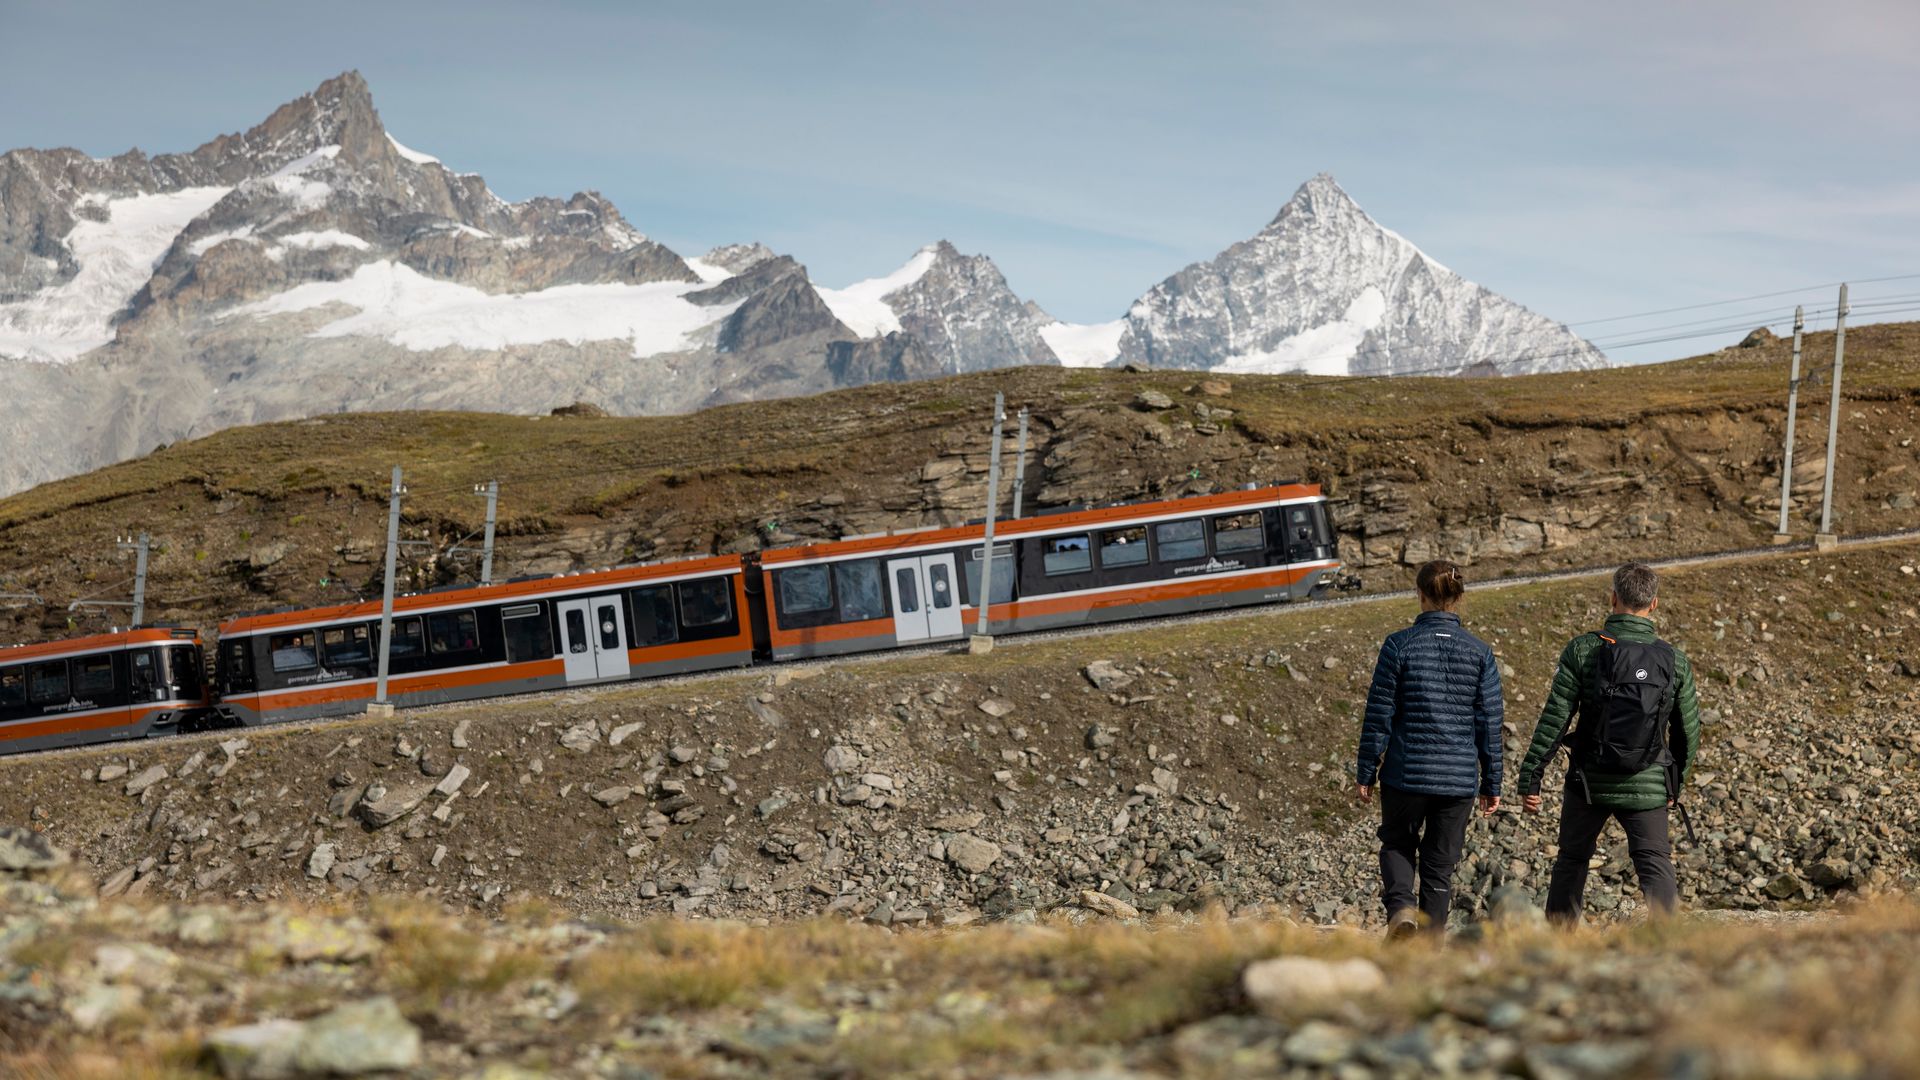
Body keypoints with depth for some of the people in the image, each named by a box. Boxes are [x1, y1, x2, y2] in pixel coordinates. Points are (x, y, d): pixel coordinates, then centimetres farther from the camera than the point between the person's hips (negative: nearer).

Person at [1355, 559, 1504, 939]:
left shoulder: (1399, 645, -7)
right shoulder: (1480, 653, -1)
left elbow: (1378, 716, -5)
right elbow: (1489, 725, 1)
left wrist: (1365, 773, 3)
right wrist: (1491, 785, 10)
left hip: (1406, 774, -2)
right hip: (1459, 778, 2)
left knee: (1397, 844, 21)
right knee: (1440, 864, 13)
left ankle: (1400, 906, -4)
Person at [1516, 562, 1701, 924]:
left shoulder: (1583, 650, -8)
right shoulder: (1675, 661, -1)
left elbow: (1554, 719, -11)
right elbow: (1689, 730, 8)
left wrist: (1530, 778, -6)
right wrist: (1675, 783, 23)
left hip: (1589, 784, 0)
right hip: (1648, 786, 0)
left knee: (1571, 863, 16)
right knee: (1656, 867, 4)